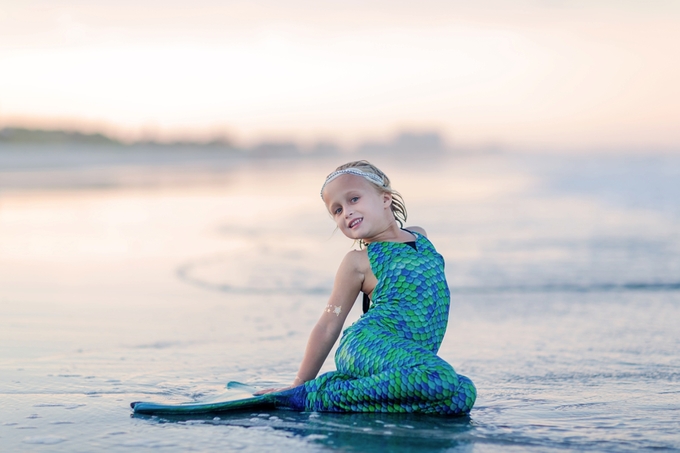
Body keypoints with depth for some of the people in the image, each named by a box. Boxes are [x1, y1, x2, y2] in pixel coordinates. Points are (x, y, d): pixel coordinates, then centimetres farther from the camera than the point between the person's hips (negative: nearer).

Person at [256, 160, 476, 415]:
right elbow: (329, 325, 7)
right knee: (442, 380, -35)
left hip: (408, 358, 7)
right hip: (369, 347, -7)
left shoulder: (420, 238, 20)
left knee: (463, 395, -24)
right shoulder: (358, 261, 4)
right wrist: (300, 383, 8)